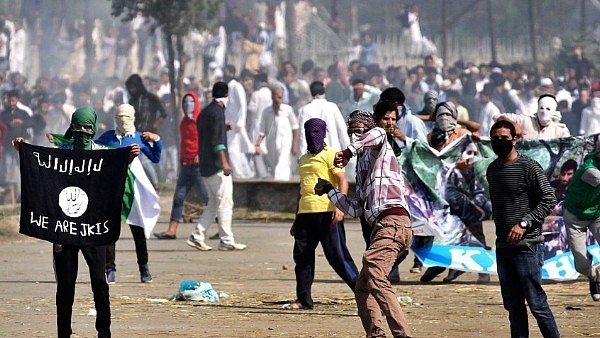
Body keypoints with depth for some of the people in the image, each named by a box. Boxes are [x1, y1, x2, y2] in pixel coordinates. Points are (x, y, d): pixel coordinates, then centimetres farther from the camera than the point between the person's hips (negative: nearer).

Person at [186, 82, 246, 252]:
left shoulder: (204, 112, 16)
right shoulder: (217, 112, -11)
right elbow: (217, 140, -21)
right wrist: (224, 162, -25)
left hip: (206, 166, 9)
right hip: (217, 166, -9)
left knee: (214, 203, 12)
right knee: (225, 203, -5)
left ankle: (197, 236, 6)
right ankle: (227, 241, -4)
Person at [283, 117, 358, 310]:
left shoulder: (329, 155, -1)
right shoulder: (303, 160, 22)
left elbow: (342, 181, -10)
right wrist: (296, 220, 27)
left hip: (326, 212, -7)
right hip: (305, 213, 7)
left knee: (337, 255, -9)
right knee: (302, 256, 4)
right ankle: (303, 299, 10)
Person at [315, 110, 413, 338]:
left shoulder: (378, 149, 7)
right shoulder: (362, 166, 31)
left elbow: (377, 134, -20)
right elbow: (354, 209, 30)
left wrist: (349, 151, -16)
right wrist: (329, 190, 32)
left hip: (392, 223, -10)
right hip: (381, 227, 10)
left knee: (376, 279, -25)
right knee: (362, 287, 13)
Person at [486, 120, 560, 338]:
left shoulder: (529, 168, -7)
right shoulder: (492, 170, 14)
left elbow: (549, 200, -10)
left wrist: (524, 224, -17)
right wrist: (500, 230, 15)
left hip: (527, 244, -7)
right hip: (503, 246, 7)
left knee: (536, 303, -8)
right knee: (513, 305, 7)